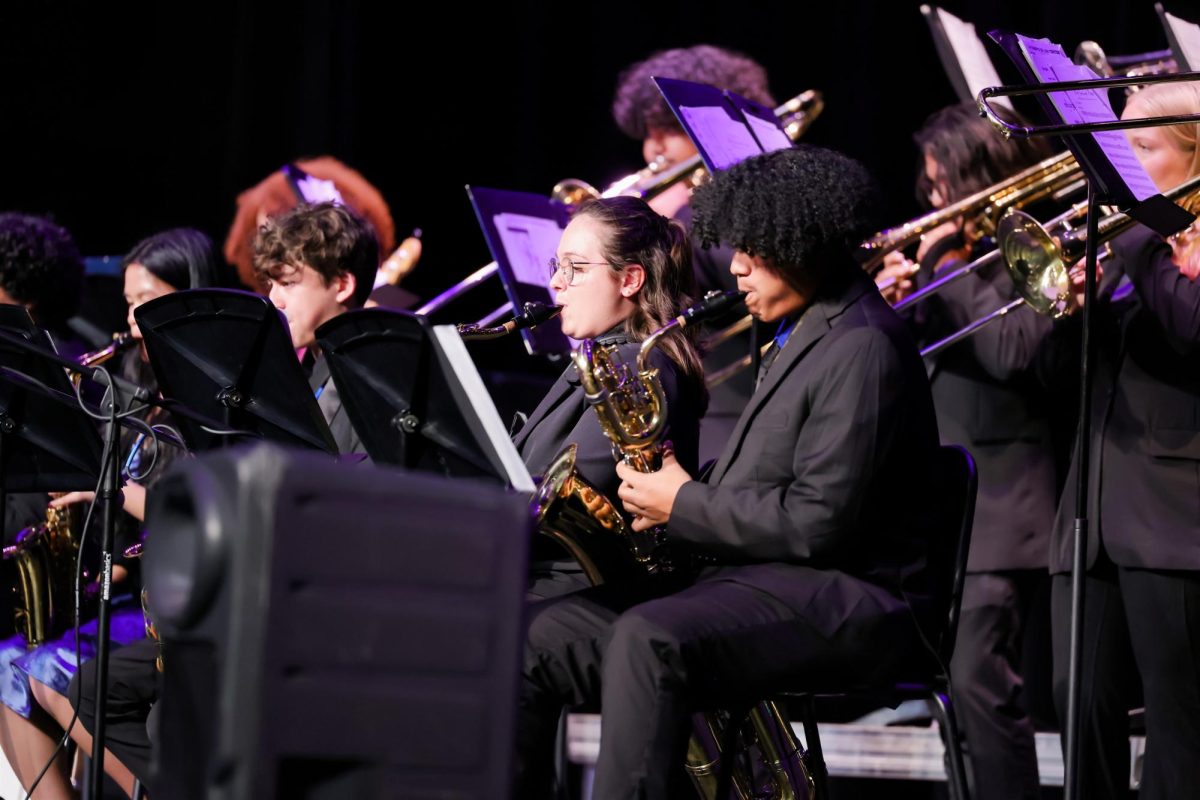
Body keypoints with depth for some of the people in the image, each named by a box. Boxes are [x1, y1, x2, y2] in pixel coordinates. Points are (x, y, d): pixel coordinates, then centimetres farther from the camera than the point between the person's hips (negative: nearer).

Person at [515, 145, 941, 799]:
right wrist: (666, 491, 6)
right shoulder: (803, 330, 20)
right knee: (537, 636, 0)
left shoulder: (861, 348, -13)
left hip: (842, 598, -11)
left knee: (649, 639, -36)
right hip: (751, 575, 11)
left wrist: (685, 505, -9)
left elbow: (816, 523, -21)